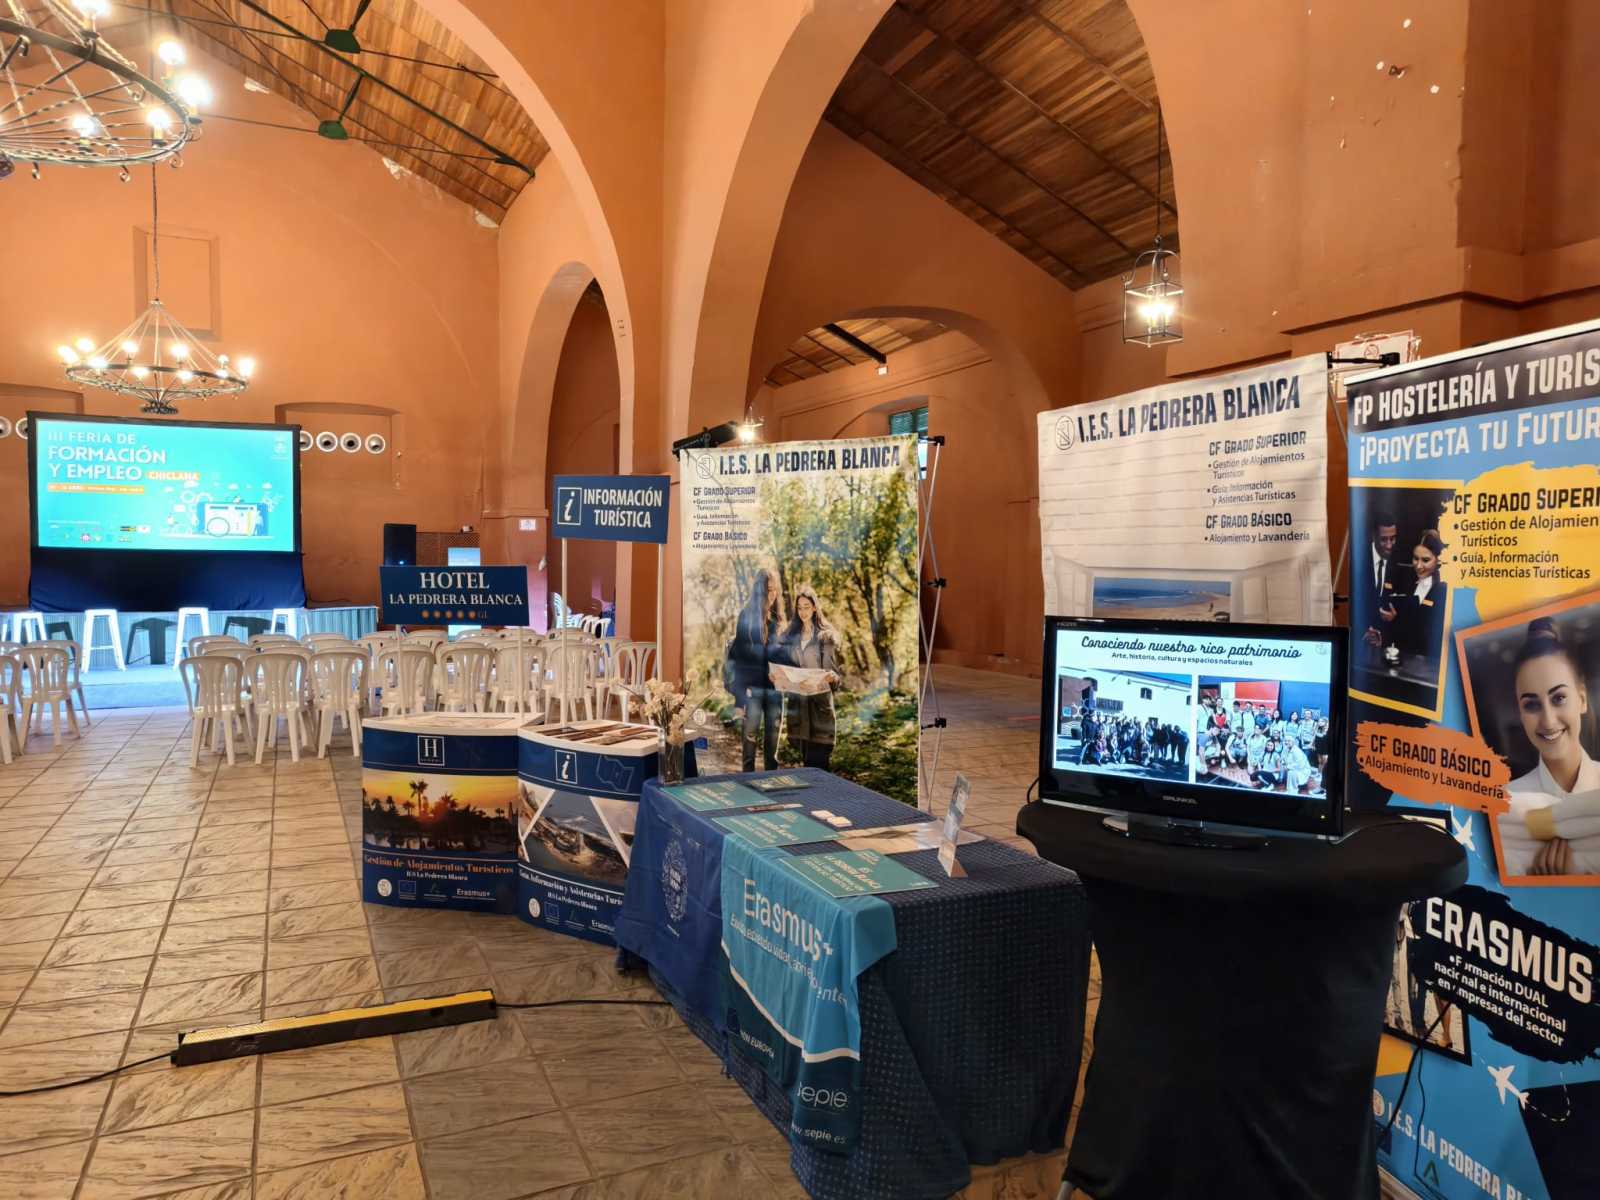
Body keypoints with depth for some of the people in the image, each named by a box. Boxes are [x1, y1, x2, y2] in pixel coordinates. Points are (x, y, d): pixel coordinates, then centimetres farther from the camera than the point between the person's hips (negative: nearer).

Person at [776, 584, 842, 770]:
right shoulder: (789, 635, 10)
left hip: (819, 702, -4)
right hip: (796, 702, 4)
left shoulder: (826, 636, -1)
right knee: (805, 758, 8)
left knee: (818, 761, -6)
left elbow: (834, 673, -2)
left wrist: (831, 677, -24)